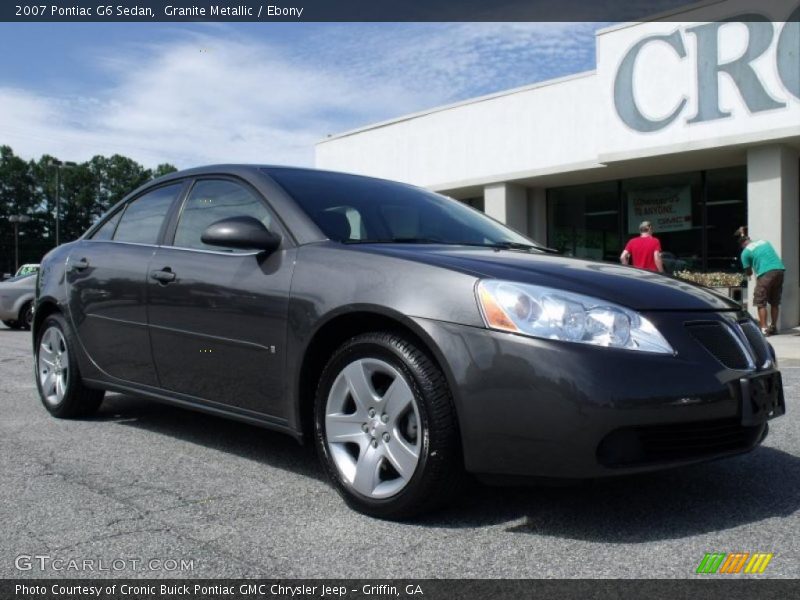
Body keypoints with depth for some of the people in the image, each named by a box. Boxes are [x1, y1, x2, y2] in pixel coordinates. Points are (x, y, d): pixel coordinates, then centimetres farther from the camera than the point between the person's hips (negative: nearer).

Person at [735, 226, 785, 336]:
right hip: (779, 270, 6)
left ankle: (764, 329, -4)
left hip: (765, 273, -6)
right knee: (775, 301, 16)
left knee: (760, 302, 2)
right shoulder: (764, 241, 20)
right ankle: (774, 327, 23)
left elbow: (749, 272, 10)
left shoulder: (745, 252, 4)